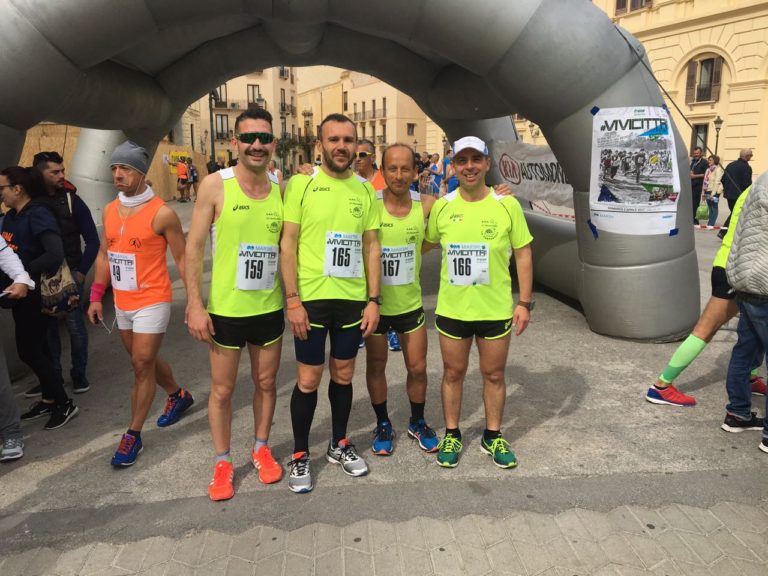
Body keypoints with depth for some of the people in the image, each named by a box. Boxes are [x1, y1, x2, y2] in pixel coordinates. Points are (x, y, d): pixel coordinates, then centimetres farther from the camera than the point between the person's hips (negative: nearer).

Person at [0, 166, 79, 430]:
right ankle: (48, 399, 29)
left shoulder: (38, 214, -17)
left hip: (36, 295, -8)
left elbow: (55, 254, -27)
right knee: (36, 348, 15)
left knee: (28, 351, -3)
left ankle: (64, 403, 10)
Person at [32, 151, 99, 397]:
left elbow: (92, 240, -3)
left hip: (69, 275, -2)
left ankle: (79, 374, 17)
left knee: (75, 326, 2)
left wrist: (82, 271, -8)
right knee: (47, 327, 10)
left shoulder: (72, 200, -5)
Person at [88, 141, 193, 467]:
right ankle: (178, 395, 43)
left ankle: (133, 435, 10)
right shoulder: (109, 210, 6)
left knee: (142, 366, -2)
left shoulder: (162, 213, -14)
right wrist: (96, 297, 9)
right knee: (144, 361, 19)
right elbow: (104, 254, 13)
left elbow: (182, 259, -10)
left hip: (152, 302, -7)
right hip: (121, 303, 7)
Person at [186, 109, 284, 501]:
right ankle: (223, 462, 29)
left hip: (269, 308, 3)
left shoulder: (280, 192, 2)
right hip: (225, 308, -3)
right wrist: (194, 305, -11)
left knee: (266, 383, 15)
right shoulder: (215, 185, -8)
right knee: (222, 390, 9)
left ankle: (261, 448, 36)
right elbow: (194, 248, -7)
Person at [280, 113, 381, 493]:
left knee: (344, 374, 15)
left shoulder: (365, 190, 6)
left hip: (353, 299, 4)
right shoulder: (301, 184, -5)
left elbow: (371, 247, 8)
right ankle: (300, 455, 23)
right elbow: (288, 244, -7)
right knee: (308, 379, 5)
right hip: (311, 299, -3)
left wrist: (373, 299, 2)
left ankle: (339, 445, 33)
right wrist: (293, 300, -12)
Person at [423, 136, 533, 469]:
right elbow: (427, 244, 15)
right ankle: (452, 435, 31)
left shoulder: (507, 205, -6)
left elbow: (523, 254, -1)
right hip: (452, 308, 1)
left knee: (494, 374, 13)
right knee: (453, 373, 13)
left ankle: (493, 437, 32)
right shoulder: (442, 207, -2)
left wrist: (525, 302, -4)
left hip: (496, 308, -1)